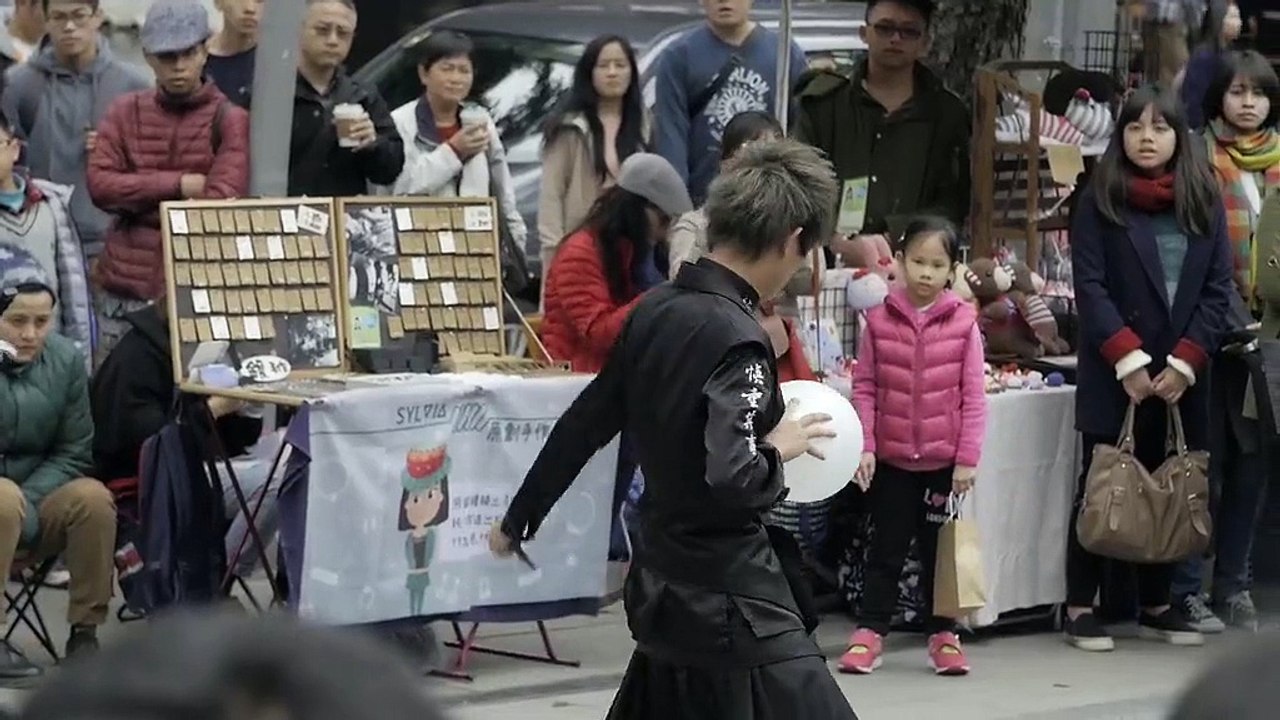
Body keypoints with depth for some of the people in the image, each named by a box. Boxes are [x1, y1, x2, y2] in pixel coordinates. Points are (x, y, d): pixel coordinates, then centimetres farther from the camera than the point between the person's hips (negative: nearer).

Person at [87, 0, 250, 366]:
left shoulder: (229, 120, 1)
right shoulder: (126, 112, 10)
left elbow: (219, 204, -9)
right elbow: (99, 184, -1)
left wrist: (137, 196, -5)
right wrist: (178, 185, -9)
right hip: (124, 292, 3)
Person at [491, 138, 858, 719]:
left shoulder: (655, 310, 4)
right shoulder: (737, 339, -20)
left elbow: (583, 425, 15)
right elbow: (731, 481, -31)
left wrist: (518, 519, 24)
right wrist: (778, 451, -10)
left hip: (661, 583, 9)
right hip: (729, 601, -9)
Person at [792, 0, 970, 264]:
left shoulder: (947, 113, 11)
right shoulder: (823, 102, 12)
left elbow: (953, 203, 6)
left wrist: (891, 239, -10)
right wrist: (832, 240, -12)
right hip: (831, 263, 0)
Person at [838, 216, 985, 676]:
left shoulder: (964, 322, -5)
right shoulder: (880, 320, -2)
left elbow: (973, 395, -4)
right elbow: (864, 387, 0)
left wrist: (968, 457, -7)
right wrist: (864, 446, -7)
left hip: (944, 460, 0)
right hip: (892, 457, 0)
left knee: (939, 548, 11)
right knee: (887, 548, 7)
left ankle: (943, 634, 20)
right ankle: (870, 633, 13)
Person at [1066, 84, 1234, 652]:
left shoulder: (1204, 202, 7)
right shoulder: (1099, 201, 0)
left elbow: (1218, 290, 4)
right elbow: (1090, 286, -6)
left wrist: (1185, 362, -6)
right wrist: (1130, 361, -14)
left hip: (1181, 376, 3)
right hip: (1113, 374, -3)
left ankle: (1155, 604, 16)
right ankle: (1080, 608, 3)